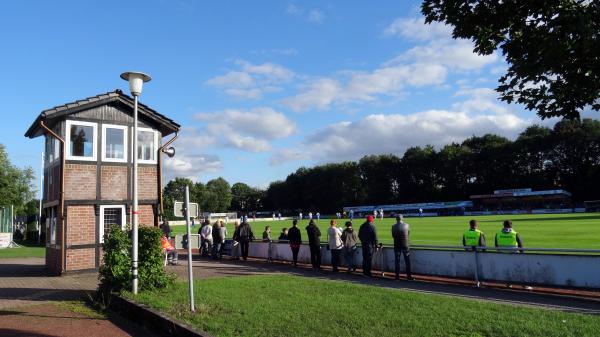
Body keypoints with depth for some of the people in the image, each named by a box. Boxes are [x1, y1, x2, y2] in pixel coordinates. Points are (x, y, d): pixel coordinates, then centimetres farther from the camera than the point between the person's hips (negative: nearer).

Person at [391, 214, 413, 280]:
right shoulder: (406, 225, -5)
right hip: (405, 245, 1)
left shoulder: (394, 227, -9)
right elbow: (408, 233, 11)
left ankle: (397, 276, 9)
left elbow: (393, 236, 2)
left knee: (397, 261, 8)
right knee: (407, 261, 10)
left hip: (397, 246, 0)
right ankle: (409, 276, 12)